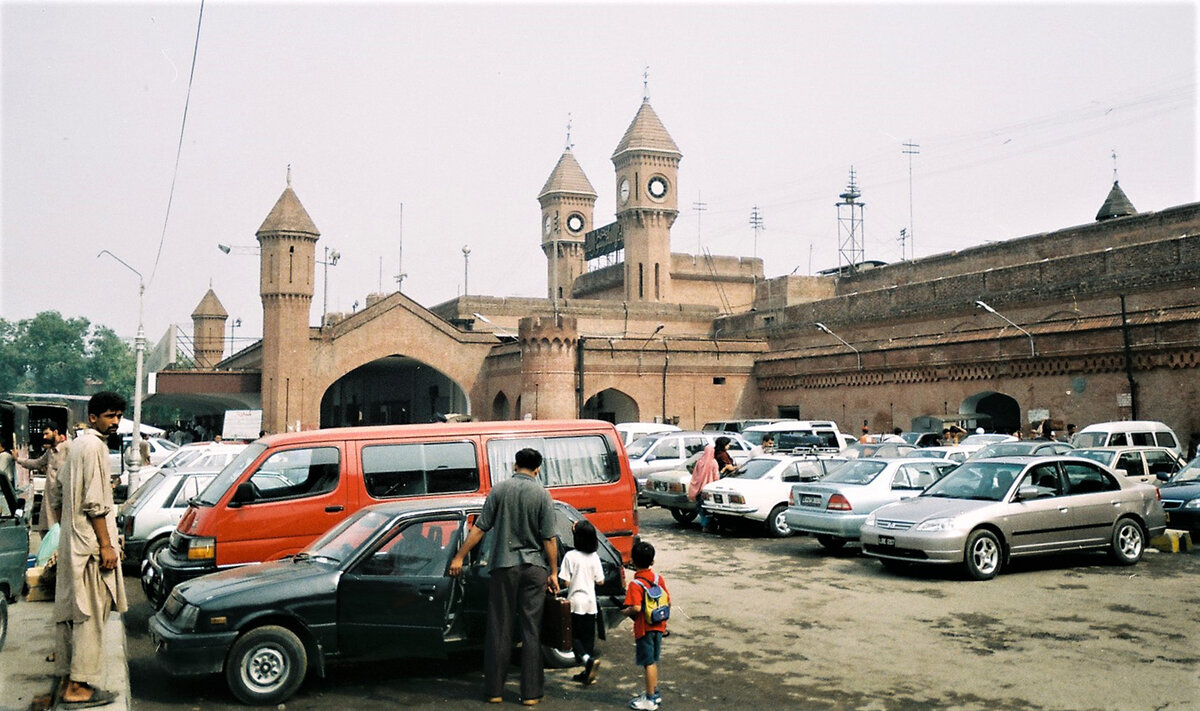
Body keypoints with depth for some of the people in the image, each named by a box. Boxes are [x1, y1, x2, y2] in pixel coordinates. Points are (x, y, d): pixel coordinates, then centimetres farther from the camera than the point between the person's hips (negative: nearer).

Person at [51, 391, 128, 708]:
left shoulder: (79, 444, 16)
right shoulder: (94, 446, -15)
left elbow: (57, 494, 22)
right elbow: (94, 503, -20)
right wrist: (106, 545, -19)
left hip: (71, 542, 10)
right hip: (90, 543, -10)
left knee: (70, 611, 14)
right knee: (90, 613, -5)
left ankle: (69, 678, 23)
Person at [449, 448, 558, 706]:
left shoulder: (499, 489, -3)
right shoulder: (542, 494, -5)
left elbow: (479, 528, -3)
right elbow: (549, 539, -6)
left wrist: (459, 557, 4)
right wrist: (553, 573, 1)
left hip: (504, 567, 0)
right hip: (534, 568, 0)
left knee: (499, 629, 8)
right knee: (531, 631, 6)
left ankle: (494, 690, 13)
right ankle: (530, 692, 9)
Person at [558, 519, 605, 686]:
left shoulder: (570, 556, -13)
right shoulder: (594, 557, -1)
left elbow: (566, 582, -13)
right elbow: (600, 581, 3)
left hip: (576, 601, -4)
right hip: (590, 602, 4)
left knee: (574, 636, 6)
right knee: (588, 637, 11)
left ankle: (588, 660, -18)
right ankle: (588, 672, 13)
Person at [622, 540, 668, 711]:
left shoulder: (635, 584, -19)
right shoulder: (658, 578, 0)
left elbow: (636, 608, -28)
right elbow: (668, 600, 4)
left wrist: (625, 611, -10)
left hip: (644, 628, -7)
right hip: (658, 626, 7)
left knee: (648, 663, 2)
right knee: (653, 661, 20)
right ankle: (654, 693, 32)